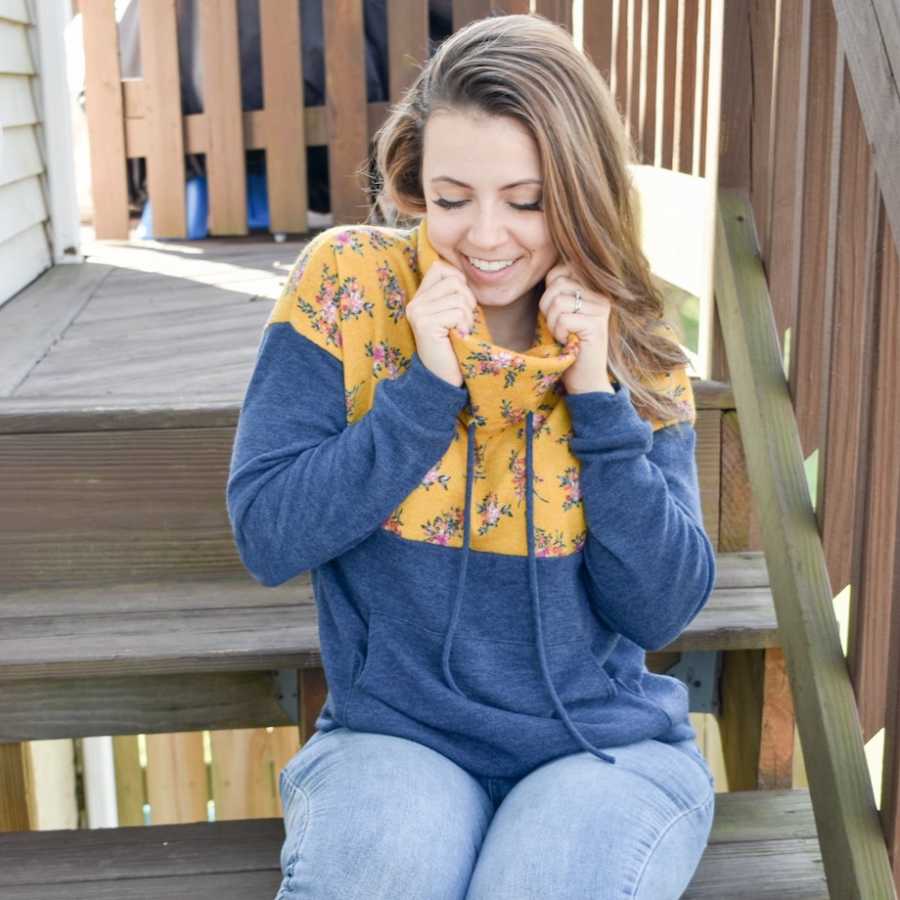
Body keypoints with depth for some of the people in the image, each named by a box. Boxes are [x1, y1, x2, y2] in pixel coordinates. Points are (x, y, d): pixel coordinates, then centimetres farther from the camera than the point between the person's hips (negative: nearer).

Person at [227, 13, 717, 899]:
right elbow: (265, 539, -9)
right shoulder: (346, 283, -6)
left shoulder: (632, 348, -1)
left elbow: (661, 611, -6)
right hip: (393, 739, -1)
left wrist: (597, 396, -15)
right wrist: (426, 385, -18)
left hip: (607, 749, 2)